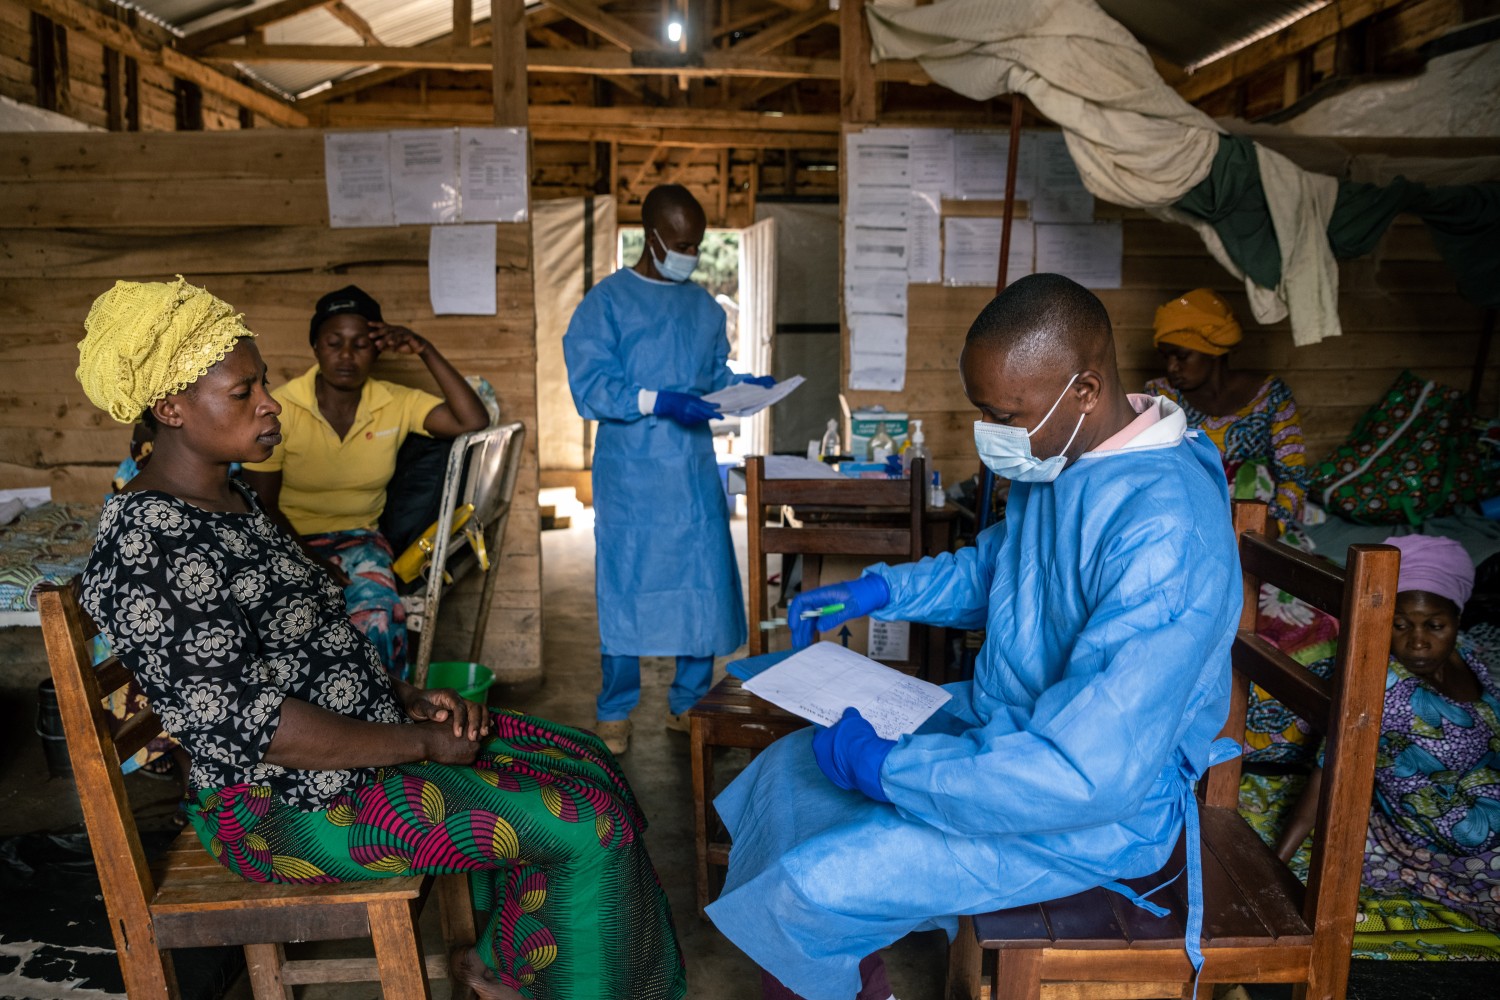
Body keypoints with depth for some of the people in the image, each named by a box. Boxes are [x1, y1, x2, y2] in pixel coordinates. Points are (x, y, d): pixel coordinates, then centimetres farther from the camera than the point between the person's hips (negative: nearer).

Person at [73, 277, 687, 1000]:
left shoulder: (231, 496, 8)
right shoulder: (146, 546, -22)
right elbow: (248, 726, -25)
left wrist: (408, 697, 3)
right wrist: (421, 742, -18)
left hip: (367, 732, 10)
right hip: (290, 803, -10)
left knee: (584, 763, 7)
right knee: (586, 822, -14)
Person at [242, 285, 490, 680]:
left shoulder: (396, 403, 0)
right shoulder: (280, 409, -7)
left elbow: (474, 421, -12)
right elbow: (263, 504, -5)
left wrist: (426, 351, -15)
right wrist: (309, 563, -19)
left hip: (359, 539, 1)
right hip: (292, 541, -1)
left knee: (378, 611, -32)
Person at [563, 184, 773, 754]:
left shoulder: (704, 308, 13)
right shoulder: (606, 302, -4)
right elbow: (589, 387, -13)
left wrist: (747, 386, -3)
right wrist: (658, 402, -24)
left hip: (695, 473, 5)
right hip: (629, 478, -4)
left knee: (704, 583, 6)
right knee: (624, 587, 3)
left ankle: (689, 703, 23)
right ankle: (614, 713, 19)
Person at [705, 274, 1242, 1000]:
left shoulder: (1163, 531, -32)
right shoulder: (1055, 457, -3)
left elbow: (1094, 775, -35)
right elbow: (990, 566, 17)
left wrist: (884, 766, -27)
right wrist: (874, 592, 1)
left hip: (1102, 811, -9)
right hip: (995, 723, 9)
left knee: (809, 889, -16)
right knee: (789, 772, 9)